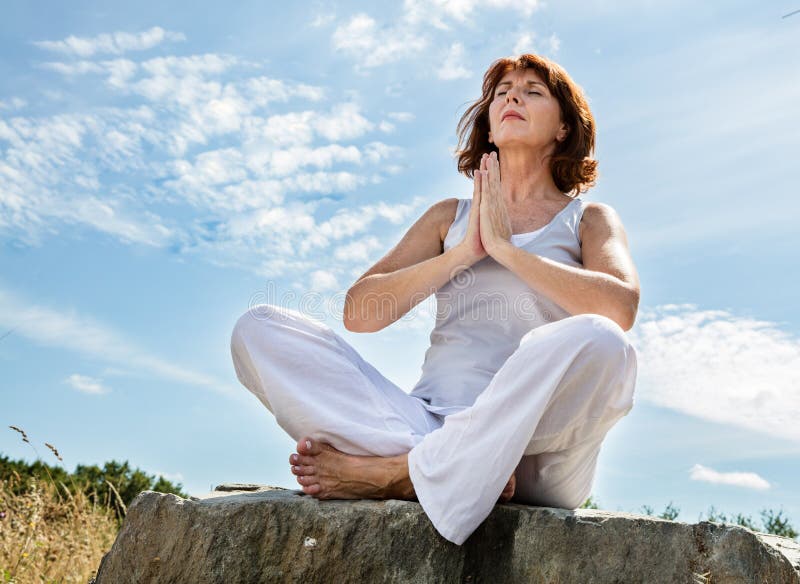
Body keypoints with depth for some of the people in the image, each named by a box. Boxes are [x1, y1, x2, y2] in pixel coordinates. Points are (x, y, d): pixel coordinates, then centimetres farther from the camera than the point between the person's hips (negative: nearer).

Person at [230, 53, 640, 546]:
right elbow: (359, 312, 8)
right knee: (260, 328, -12)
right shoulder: (450, 216, 22)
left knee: (595, 340, -34)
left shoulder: (589, 220, 15)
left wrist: (504, 247, -5)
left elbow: (621, 307, -9)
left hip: (534, 448, -2)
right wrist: (464, 253, -1)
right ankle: (463, 470, -25)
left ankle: (394, 472, -22)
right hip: (429, 419, 3)